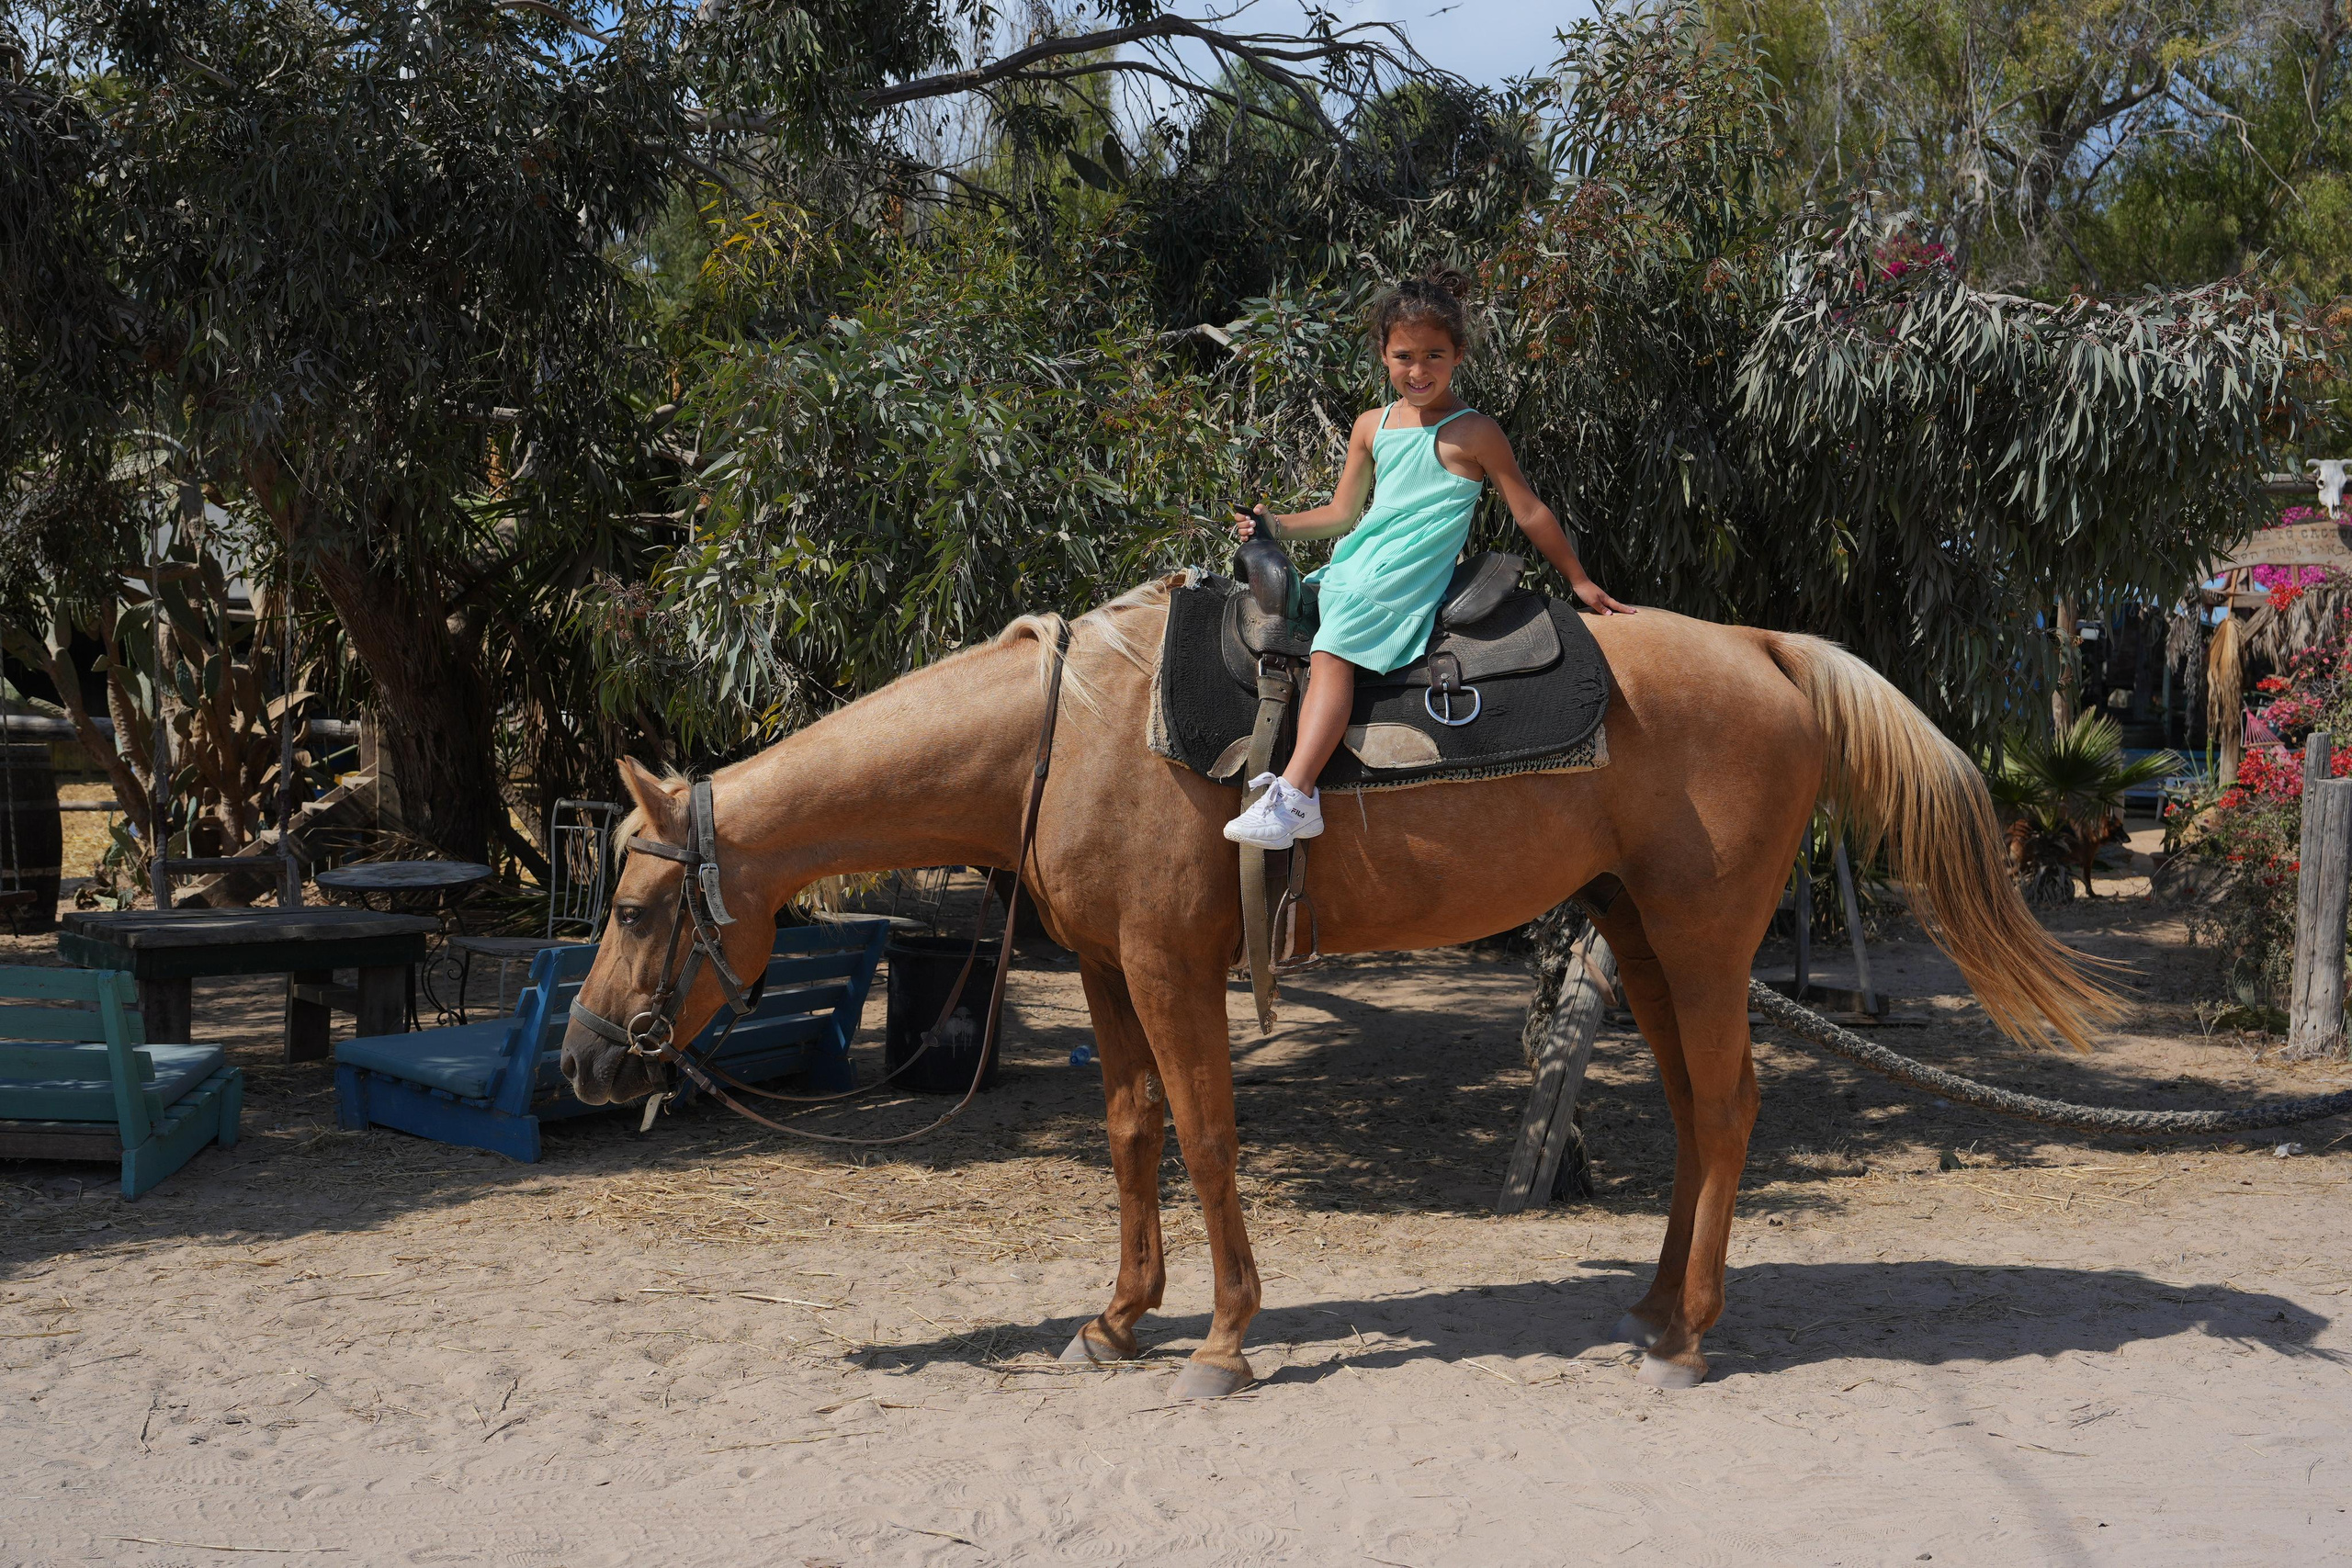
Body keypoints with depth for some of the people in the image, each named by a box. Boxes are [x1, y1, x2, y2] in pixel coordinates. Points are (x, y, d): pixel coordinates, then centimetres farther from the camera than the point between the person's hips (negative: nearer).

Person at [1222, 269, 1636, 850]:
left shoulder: (1474, 433, -2)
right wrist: (1277, 525, 7)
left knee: (1332, 649, -27)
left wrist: (1580, 582, 8)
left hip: (1410, 583, -8)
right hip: (1356, 572, 8)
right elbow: (1343, 513, 21)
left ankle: (1295, 793, -40)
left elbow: (1529, 512, 3)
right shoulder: (1372, 426, 15)